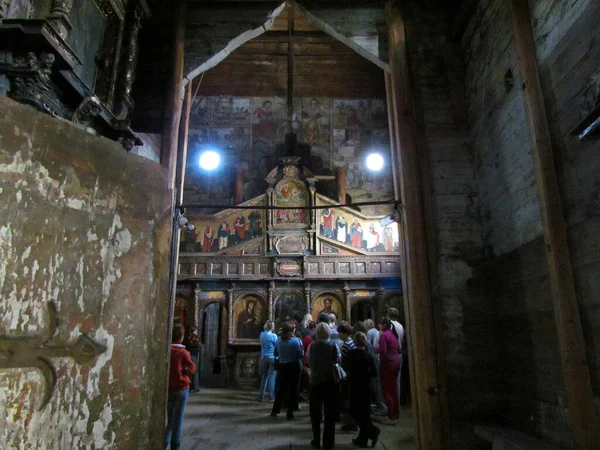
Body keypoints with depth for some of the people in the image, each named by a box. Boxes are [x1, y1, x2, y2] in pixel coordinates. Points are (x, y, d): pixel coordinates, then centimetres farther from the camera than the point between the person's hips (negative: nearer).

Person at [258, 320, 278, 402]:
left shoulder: (262, 334, 5)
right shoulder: (273, 336, -12)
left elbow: (262, 345, 13)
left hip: (264, 357, 5)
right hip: (272, 357, -5)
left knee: (264, 376, 14)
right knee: (272, 377, 1)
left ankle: (261, 396, 17)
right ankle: (271, 397, 5)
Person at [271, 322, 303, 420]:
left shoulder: (278, 340, -2)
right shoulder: (296, 341, -15)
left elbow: (275, 353, 7)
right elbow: (300, 354, -14)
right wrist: (300, 345, -1)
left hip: (282, 366, 4)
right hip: (294, 366, -4)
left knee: (280, 388, 16)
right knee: (292, 389, 6)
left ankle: (275, 411, 24)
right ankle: (290, 413, 10)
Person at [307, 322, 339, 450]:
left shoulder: (312, 345, -9)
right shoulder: (333, 346, -10)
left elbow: (309, 363, -7)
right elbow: (338, 362, -6)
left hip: (316, 381, 1)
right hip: (330, 381, 0)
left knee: (315, 412, 15)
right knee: (330, 412, 11)